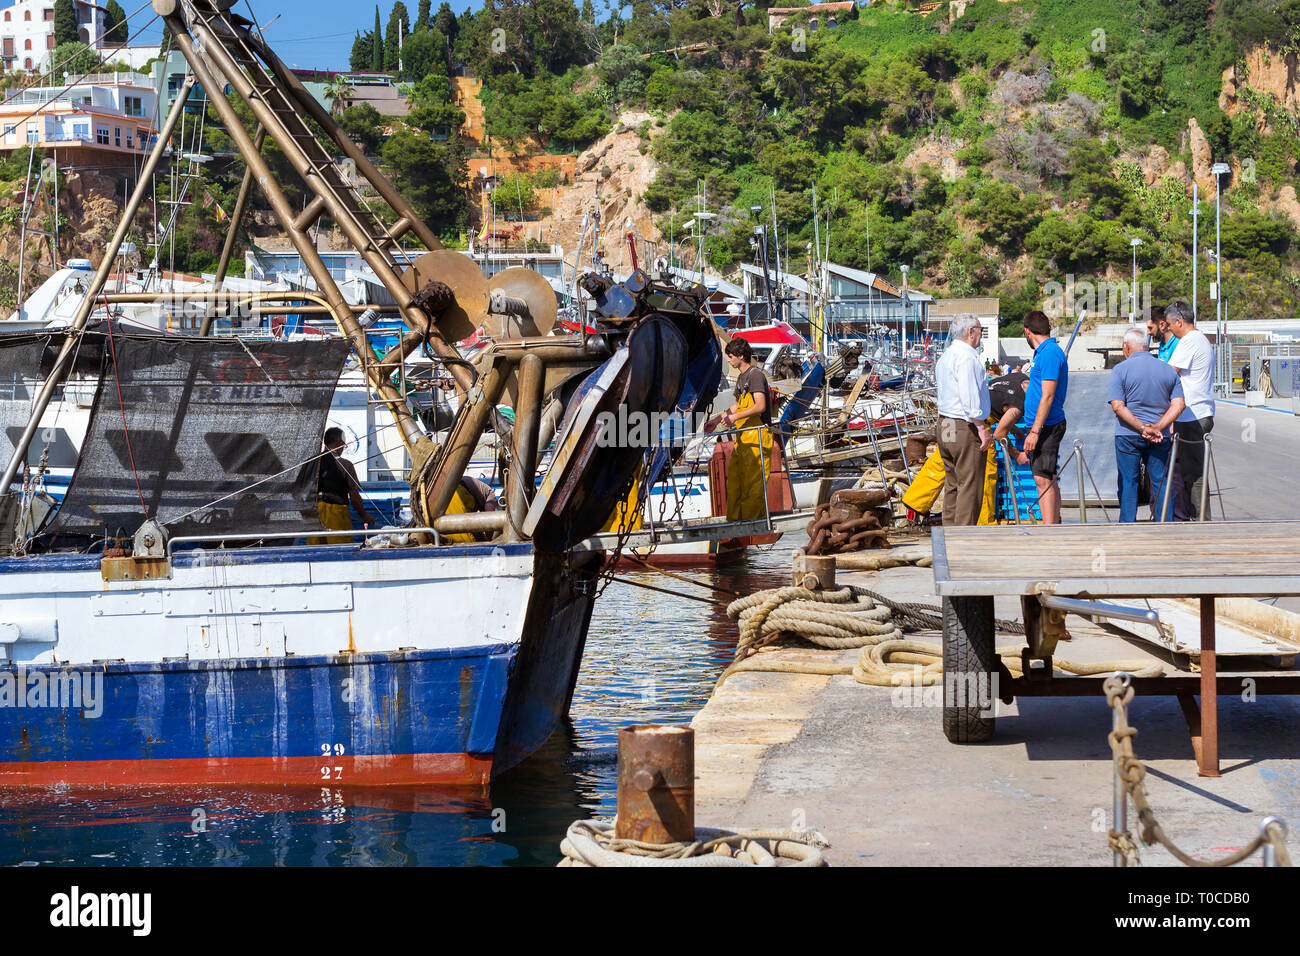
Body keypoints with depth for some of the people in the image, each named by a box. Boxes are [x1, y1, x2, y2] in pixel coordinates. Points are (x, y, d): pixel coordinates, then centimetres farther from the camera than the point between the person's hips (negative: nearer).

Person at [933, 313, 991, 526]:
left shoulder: (944, 357, 16)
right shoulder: (966, 357, -15)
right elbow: (970, 397, -21)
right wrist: (982, 428, -17)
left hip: (944, 426, 10)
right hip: (966, 429, -10)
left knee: (952, 485, 13)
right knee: (970, 486, -5)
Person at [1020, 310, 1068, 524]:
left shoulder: (1049, 353, -15)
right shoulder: (1046, 351, 17)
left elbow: (1047, 396, -20)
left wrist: (1035, 431, -23)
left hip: (1046, 426, -10)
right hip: (1041, 426, 10)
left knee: (1043, 479, -14)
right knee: (1049, 480, 12)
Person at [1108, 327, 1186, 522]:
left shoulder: (1121, 370, -4)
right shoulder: (1168, 370, 7)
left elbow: (1117, 406, -14)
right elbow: (1178, 405, -2)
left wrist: (1143, 428, -15)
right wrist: (1157, 428, -11)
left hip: (1128, 434, -3)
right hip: (1160, 438, 3)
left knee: (1128, 483, 4)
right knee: (1160, 482, 9)